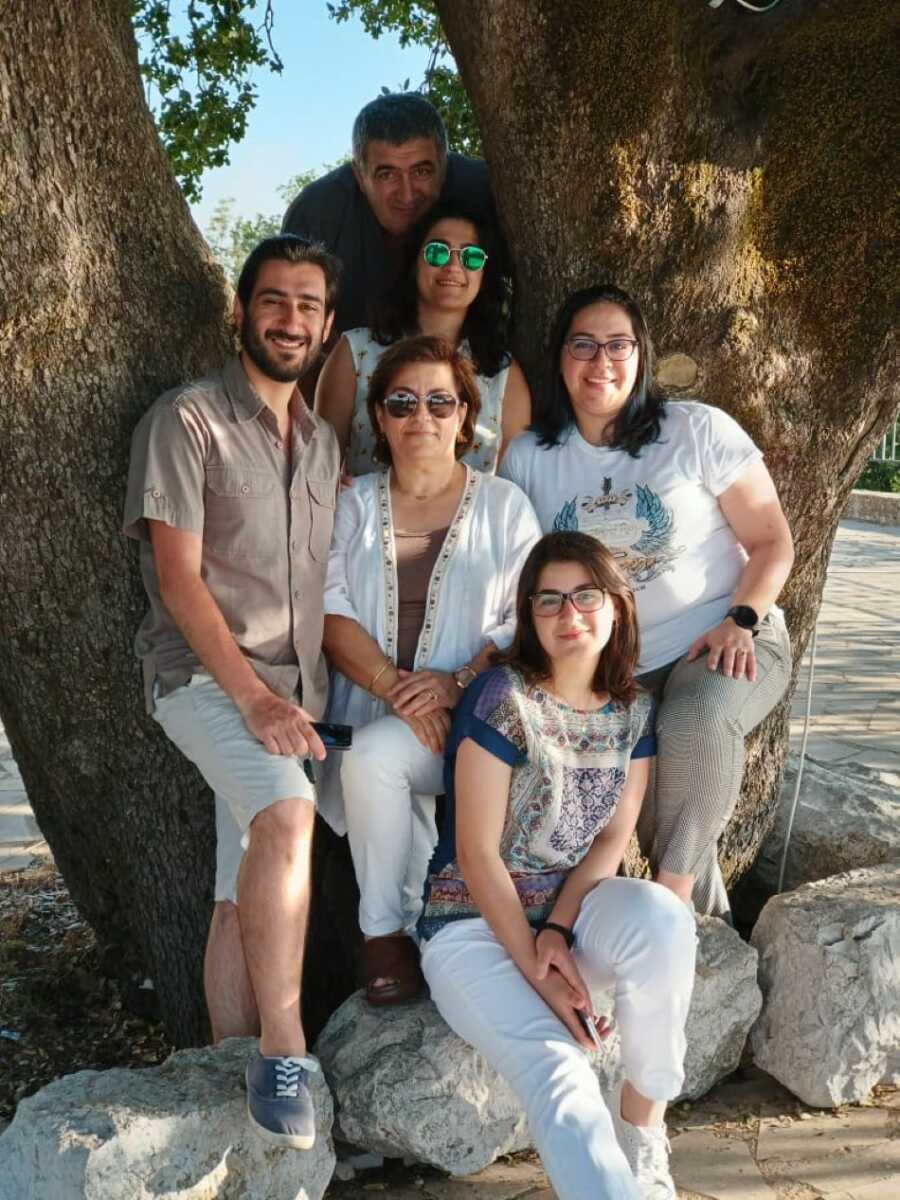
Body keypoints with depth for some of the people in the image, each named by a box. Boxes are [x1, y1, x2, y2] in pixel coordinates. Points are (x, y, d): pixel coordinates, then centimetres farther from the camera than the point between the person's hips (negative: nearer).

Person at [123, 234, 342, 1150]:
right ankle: (284, 1056, -23)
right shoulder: (186, 421, -3)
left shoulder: (323, 444, 17)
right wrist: (254, 697, -18)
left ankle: (239, 1076, 15)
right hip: (206, 675, -6)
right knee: (287, 816, -30)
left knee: (247, 897, 7)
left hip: (291, 690, 6)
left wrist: (300, 697, 6)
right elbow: (178, 579, -10)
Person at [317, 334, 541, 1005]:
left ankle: (386, 932, -9)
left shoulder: (503, 504, 8)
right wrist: (394, 687, -16)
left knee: (373, 756, -29)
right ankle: (402, 924, -7)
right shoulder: (352, 505, 13)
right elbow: (331, 614, 0)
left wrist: (457, 681, -18)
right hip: (371, 715, 2)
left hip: (468, 712, -2)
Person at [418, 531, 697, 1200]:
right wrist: (536, 969, -17)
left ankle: (641, 1127, -9)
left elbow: (614, 837, 3)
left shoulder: (634, 710, 2)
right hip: (477, 921, -4)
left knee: (663, 918, -29)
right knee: (557, 1069, -30)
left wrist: (558, 930, -12)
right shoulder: (503, 699, -15)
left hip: (575, 905, 4)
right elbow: (478, 857, -15)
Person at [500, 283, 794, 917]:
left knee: (695, 721, -36)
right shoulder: (528, 456, 6)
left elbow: (772, 541, -1)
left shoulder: (698, 429, -3)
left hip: (730, 644, -2)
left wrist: (740, 621, -17)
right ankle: (705, 916, -2)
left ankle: (673, 896, -15)